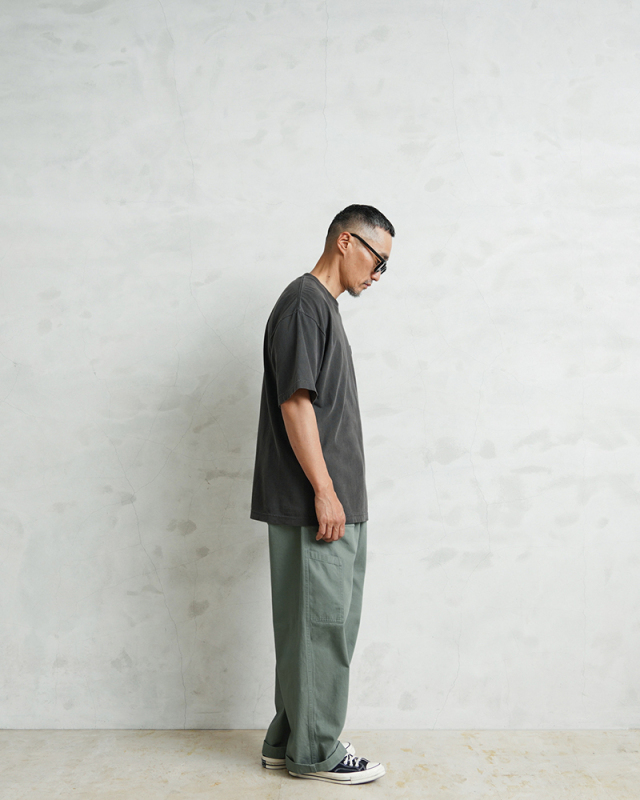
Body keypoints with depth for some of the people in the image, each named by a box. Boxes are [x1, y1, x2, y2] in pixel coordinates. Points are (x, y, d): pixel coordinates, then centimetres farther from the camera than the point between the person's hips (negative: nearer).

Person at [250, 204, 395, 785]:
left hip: (337, 504, 10)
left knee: (328, 623, 15)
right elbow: (295, 401, -19)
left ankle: (289, 742, 25)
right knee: (320, 623, -1)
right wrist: (324, 491, -19)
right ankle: (314, 750, 13)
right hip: (315, 503, -10)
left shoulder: (324, 306, 19)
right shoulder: (304, 302, -11)